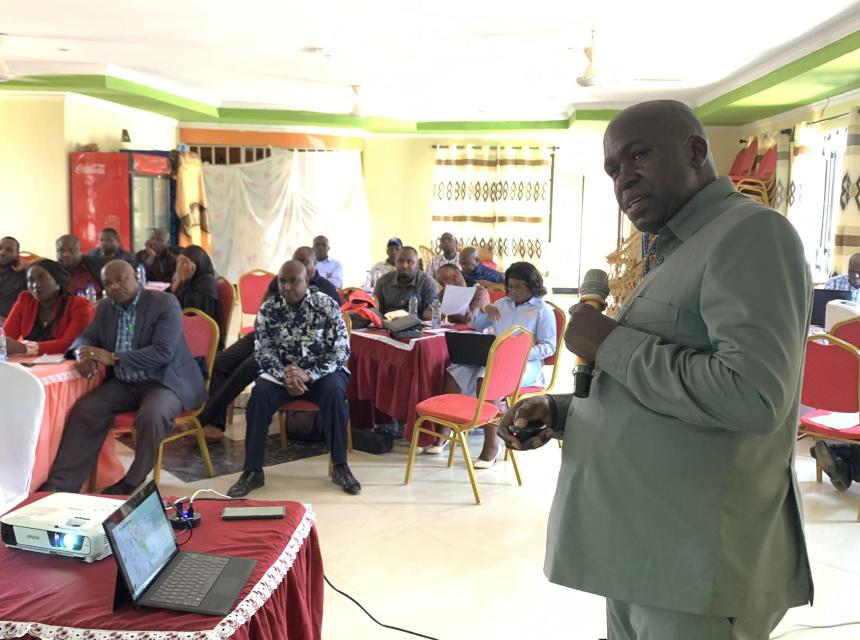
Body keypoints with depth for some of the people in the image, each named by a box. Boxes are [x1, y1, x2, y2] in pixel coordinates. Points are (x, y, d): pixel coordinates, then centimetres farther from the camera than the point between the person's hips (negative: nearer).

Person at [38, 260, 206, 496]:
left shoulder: (165, 303, -12)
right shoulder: (105, 309, 9)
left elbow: (163, 352, -22)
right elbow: (85, 338, 14)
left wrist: (112, 358, -28)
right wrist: (83, 353, -13)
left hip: (165, 380, -6)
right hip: (123, 383, 6)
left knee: (151, 416, -34)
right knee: (84, 410, -18)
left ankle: (133, 483, -14)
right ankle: (61, 483, -12)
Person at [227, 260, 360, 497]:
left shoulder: (327, 305, -11)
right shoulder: (268, 309, -4)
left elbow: (341, 350, -13)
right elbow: (262, 351, -4)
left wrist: (309, 375, -25)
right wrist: (284, 375, -23)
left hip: (322, 371, -1)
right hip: (282, 371, 2)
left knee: (334, 391, -33)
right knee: (260, 394, -27)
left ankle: (340, 467, -19)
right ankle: (253, 471, -17)